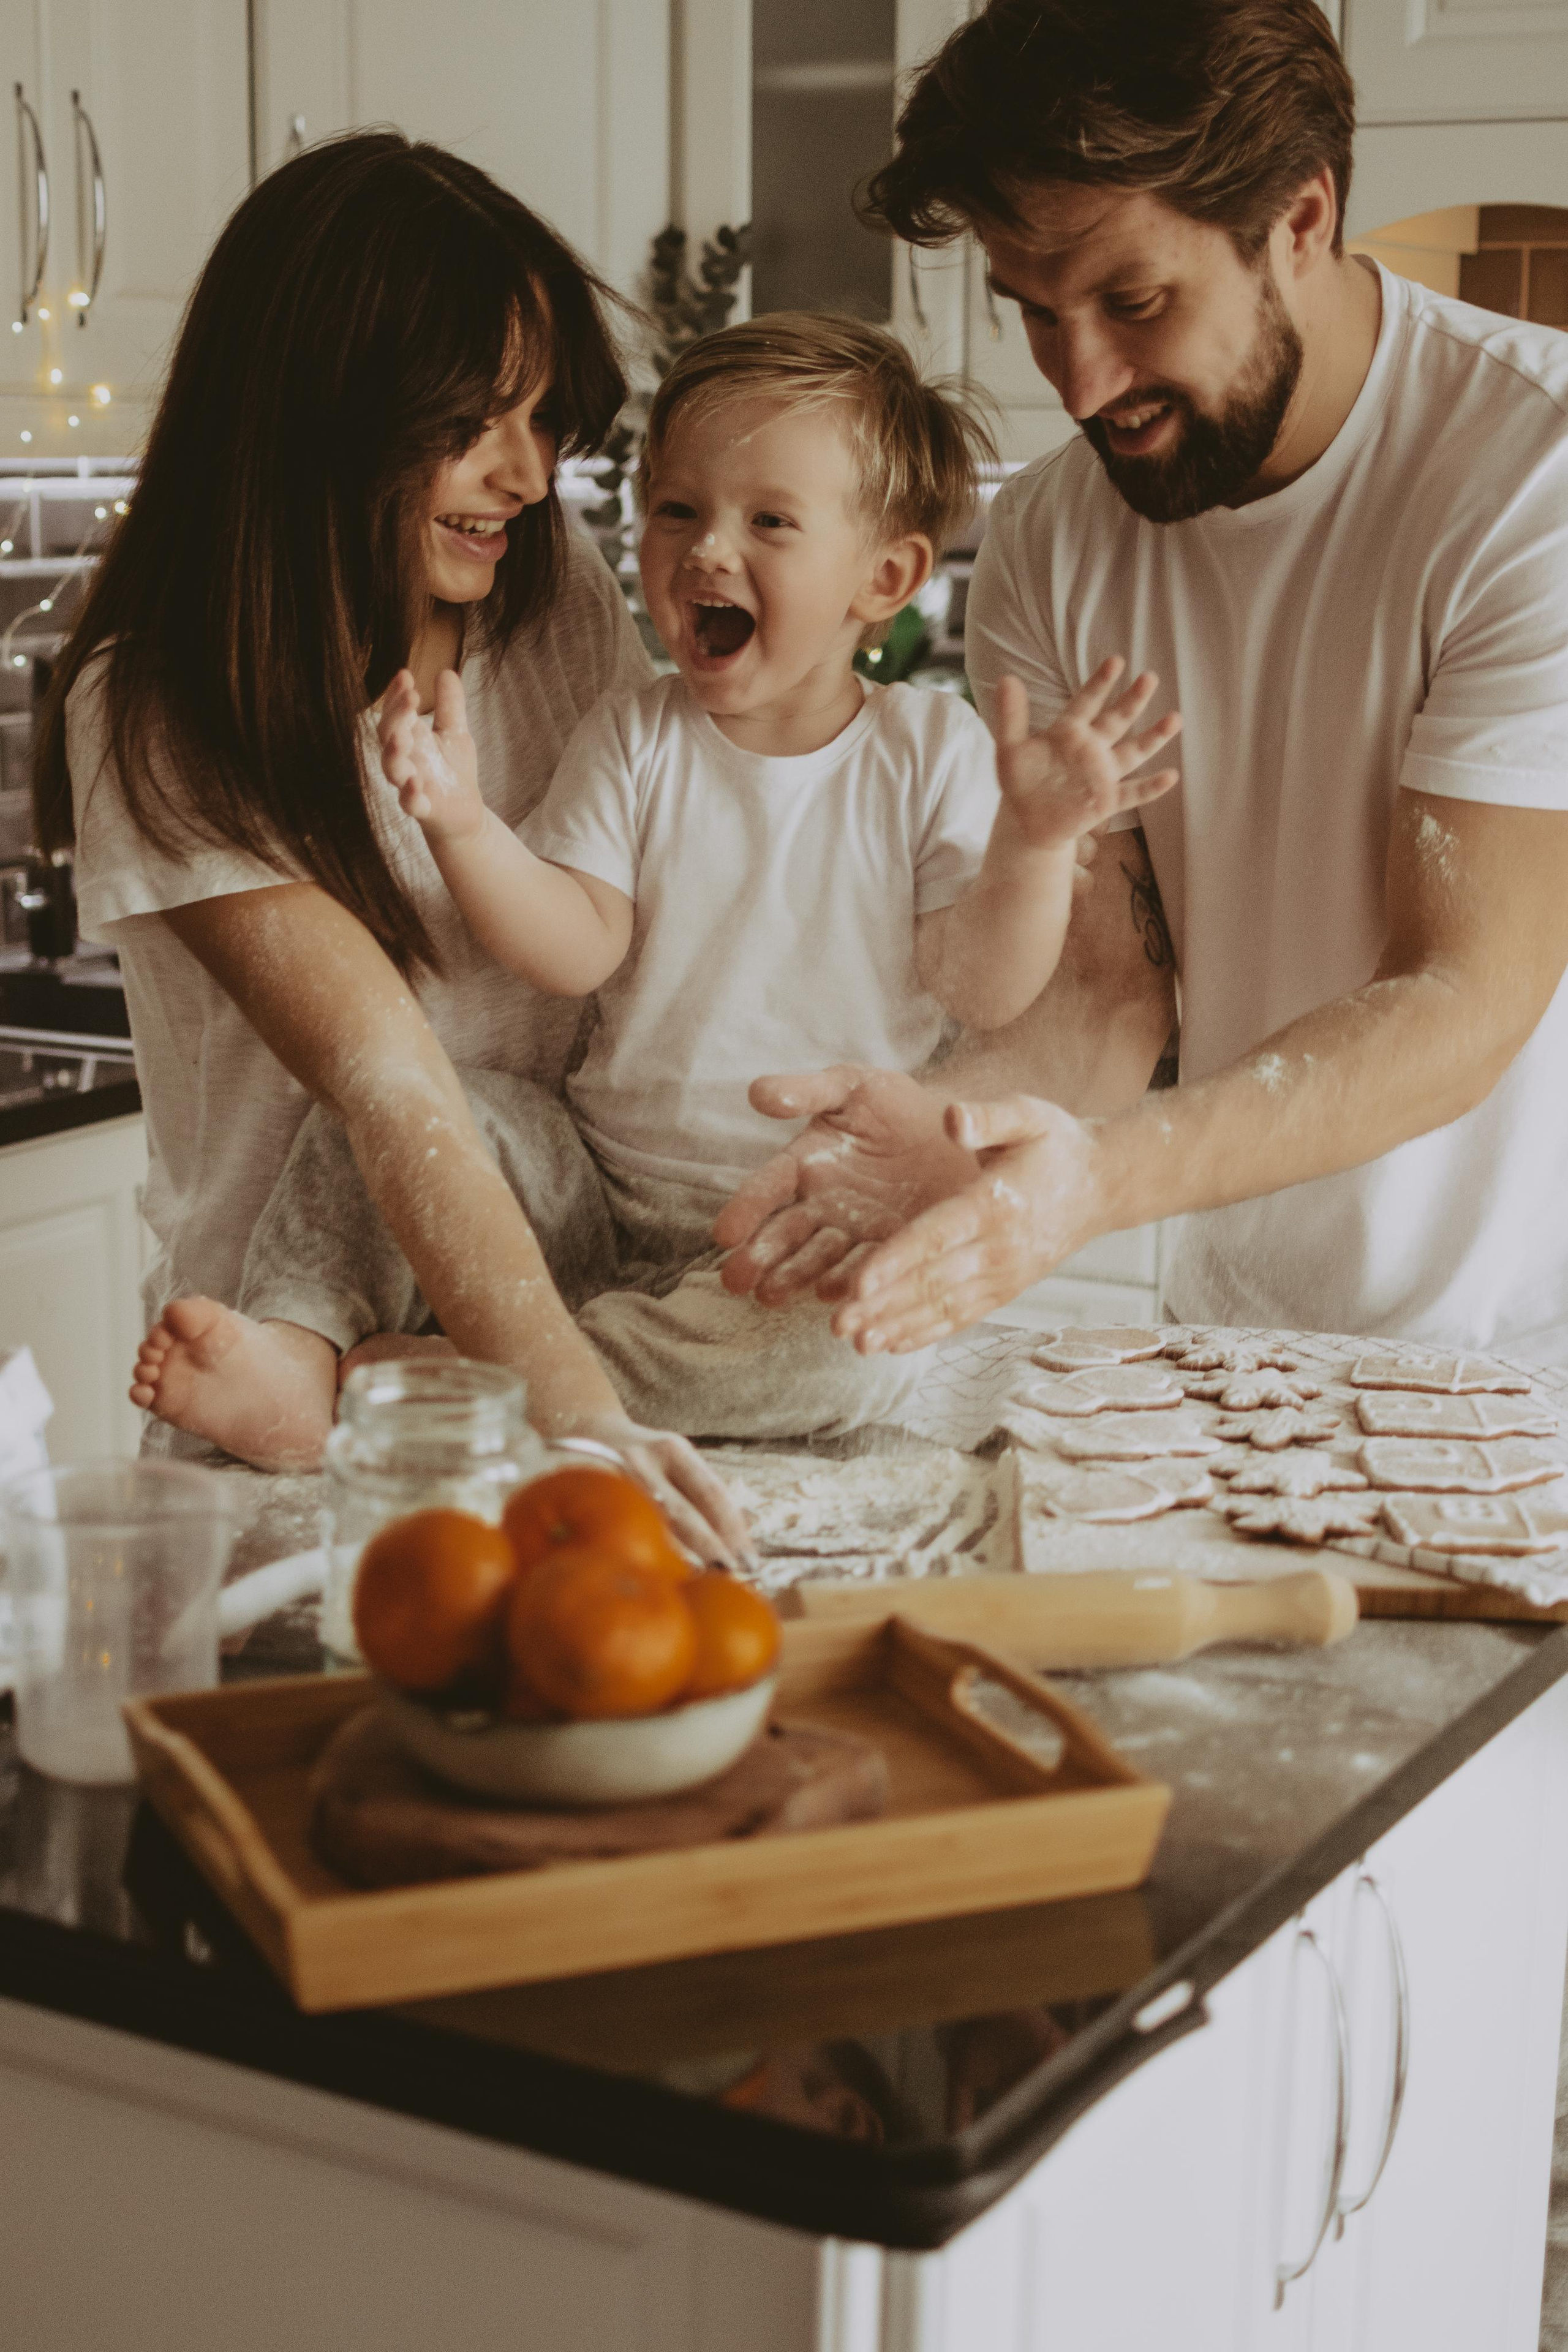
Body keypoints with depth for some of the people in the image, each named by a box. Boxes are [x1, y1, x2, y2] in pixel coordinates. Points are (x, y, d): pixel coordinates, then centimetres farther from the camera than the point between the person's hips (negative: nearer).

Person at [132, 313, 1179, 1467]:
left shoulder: (931, 751, -1)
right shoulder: (632, 739, 5)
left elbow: (984, 990, -7)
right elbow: (581, 949, -6)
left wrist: (1033, 845, -24)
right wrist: (465, 824, -20)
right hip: (603, 1186, 3)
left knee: (860, 1345, -34)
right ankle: (298, 1351, -20)